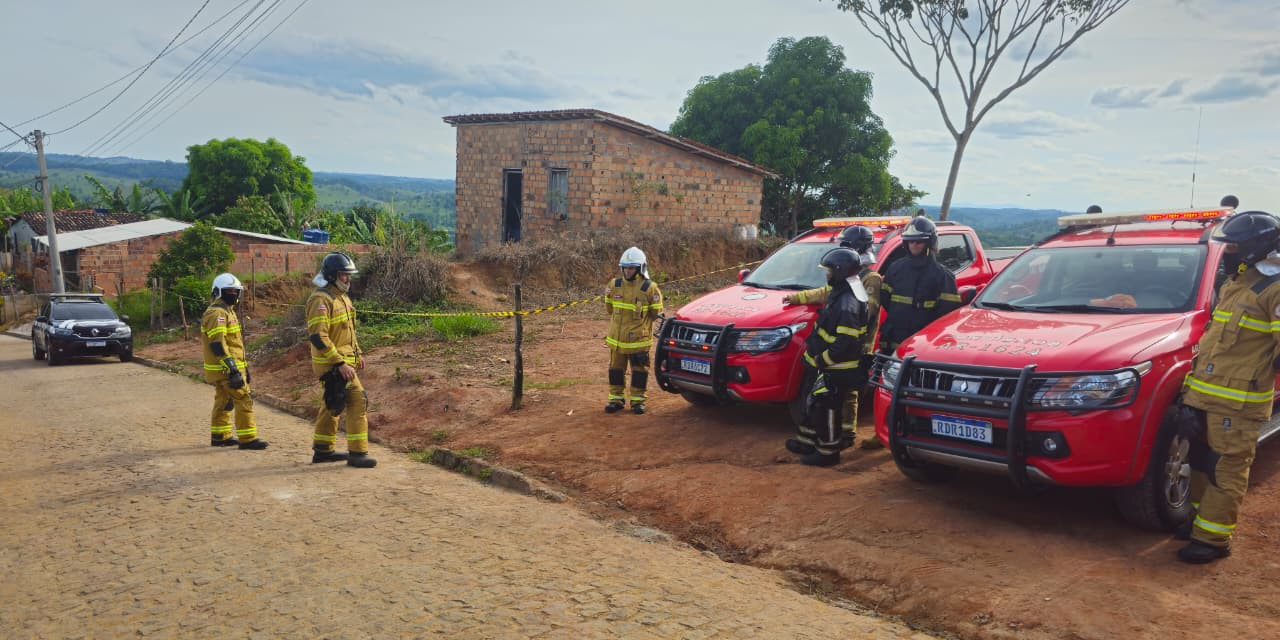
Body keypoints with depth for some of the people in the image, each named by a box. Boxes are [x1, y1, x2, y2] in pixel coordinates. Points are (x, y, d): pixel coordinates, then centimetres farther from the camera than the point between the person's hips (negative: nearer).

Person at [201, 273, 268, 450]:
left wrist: (242, 366, 25)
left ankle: (219, 436, 28)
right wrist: (232, 366, -28)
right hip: (225, 368, -11)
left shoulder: (227, 311, 18)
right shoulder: (217, 313, -17)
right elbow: (217, 343, -25)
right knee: (244, 400, -10)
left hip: (223, 369, 11)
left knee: (223, 402, 18)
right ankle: (247, 438, -9)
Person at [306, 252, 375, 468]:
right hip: (332, 363, -10)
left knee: (333, 405, 18)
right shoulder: (320, 299, -18)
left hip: (343, 359, 10)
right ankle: (357, 453, -9)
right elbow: (318, 336, -24)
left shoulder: (341, 296, 14)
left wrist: (358, 354, 19)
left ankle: (322, 450, 30)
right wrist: (340, 363, -26)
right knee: (357, 400, -12)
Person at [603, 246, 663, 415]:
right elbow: (608, 307, 17)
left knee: (639, 370, 5)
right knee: (616, 369, 11)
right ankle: (616, 399, 22)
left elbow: (656, 313, 0)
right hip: (616, 338, 4)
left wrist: (640, 323, 6)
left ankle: (637, 400, 17)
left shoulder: (649, 288, -9)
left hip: (639, 339, -3)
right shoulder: (614, 285, 2)